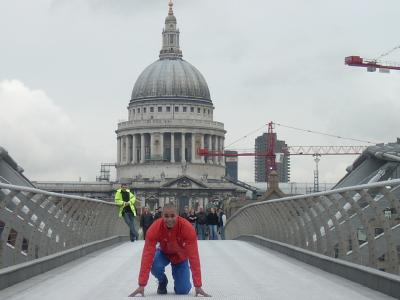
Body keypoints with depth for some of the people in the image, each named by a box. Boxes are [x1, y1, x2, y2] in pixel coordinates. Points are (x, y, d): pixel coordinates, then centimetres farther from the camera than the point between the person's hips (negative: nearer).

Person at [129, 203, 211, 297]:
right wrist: (142, 285, -39)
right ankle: (162, 282, 4)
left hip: (181, 256, -1)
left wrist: (198, 286, -38)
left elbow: (193, 255, -35)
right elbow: (148, 254, -34)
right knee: (156, 267, -33)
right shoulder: (155, 228, -32)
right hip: (164, 253, 1)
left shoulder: (187, 227, -35)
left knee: (183, 291, -13)